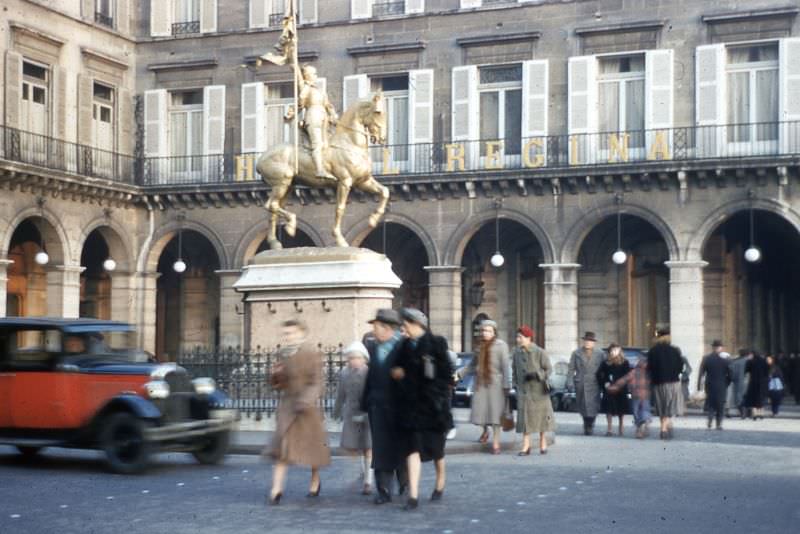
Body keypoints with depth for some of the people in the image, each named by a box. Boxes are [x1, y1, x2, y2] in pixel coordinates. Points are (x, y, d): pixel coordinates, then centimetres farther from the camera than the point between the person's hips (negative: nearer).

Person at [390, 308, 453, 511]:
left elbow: (447, 374, -7)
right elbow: (398, 369, 18)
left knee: (436, 448, 11)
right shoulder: (404, 346, 8)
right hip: (410, 405, 3)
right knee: (413, 448, -7)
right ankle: (413, 495, -11)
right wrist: (397, 373, -3)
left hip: (432, 404, -3)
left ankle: (440, 484, 35)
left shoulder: (436, 344, -7)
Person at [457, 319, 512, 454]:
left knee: (495, 412, -5)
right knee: (480, 410, 4)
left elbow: (506, 367, -8)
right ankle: (485, 431, 33)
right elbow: (472, 365, 14)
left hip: (495, 383, -5)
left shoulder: (501, 345, -5)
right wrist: (459, 373, 2)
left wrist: (506, 386, -14)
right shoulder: (480, 346, 12)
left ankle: (496, 443, 0)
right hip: (481, 383, 5)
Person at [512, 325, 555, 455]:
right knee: (524, 416, -5)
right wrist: (516, 384, 10)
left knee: (541, 415, 7)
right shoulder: (516, 353, 2)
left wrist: (537, 375, -21)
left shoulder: (539, 352, -10)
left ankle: (543, 443, 23)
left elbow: (549, 369, -7)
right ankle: (526, 446, -4)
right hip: (524, 389, 2)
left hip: (539, 389, -2)